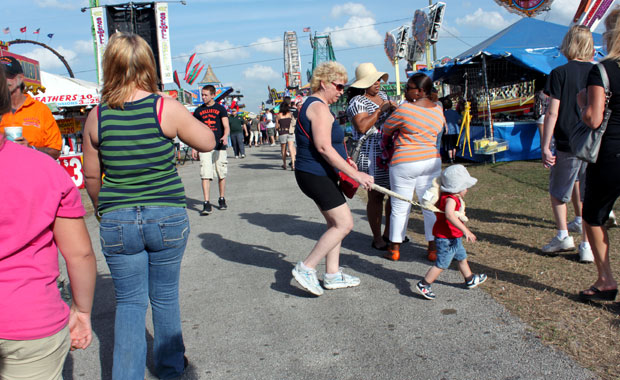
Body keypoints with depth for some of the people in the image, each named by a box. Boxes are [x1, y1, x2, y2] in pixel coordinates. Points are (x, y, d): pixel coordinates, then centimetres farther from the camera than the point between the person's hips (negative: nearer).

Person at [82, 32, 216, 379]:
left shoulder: (97, 117, -4)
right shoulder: (166, 108, -12)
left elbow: (91, 175, 6)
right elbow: (208, 142, 1)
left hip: (117, 221, 1)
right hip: (167, 217, -1)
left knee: (130, 301, 14)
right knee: (165, 296, 17)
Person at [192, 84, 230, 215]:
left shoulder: (220, 109, 5)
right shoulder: (198, 111, 11)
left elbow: (226, 126, -4)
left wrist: (225, 136, -25)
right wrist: (194, 148, 9)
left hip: (219, 147, -1)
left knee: (221, 175, 7)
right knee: (205, 175, -8)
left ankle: (222, 199, 23)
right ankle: (206, 204, -10)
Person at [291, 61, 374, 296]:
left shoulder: (312, 105, 17)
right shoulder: (319, 108, -16)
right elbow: (323, 148, -25)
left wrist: (344, 162, 22)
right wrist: (354, 174, -24)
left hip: (319, 175, 11)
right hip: (316, 176, -11)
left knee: (335, 223, 14)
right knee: (344, 224, -7)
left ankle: (332, 275, 20)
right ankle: (306, 268, -2)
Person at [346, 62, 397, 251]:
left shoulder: (382, 94, 16)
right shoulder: (357, 102, -9)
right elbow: (362, 126, -24)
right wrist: (380, 109, -20)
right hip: (372, 154, -9)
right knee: (376, 196, -2)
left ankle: (388, 233, 28)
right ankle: (377, 238, 10)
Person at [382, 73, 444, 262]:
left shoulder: (405, 109, -14)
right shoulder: (439, 111, 4)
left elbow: (386, 129, -3)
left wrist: (386, 142, 18)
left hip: (405, 163, -5)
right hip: (432, 161, 5)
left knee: (400, 207, 6)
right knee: (431, 206, 11)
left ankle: (394, 249, 16)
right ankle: (433, 248, 16)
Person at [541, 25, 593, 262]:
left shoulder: (559, 73, -6)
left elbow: (552, 113, -10)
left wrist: (545, 146, -7)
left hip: (567, 143, -3)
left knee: (558, 190, 16)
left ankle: (563, 235, 9)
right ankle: (587, 245, 11)